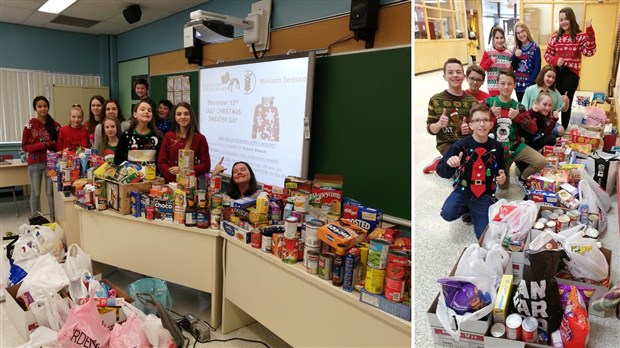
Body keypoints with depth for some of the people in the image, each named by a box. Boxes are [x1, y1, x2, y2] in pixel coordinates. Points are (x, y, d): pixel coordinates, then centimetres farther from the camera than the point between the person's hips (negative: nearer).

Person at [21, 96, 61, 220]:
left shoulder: (55, 125, 3)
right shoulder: (30, 125, -2)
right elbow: (25, 147, -2)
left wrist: (51, 145, -14)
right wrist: (42, 145, -15)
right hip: (35, 163, -1)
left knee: (51, 191, 4)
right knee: (35, 193, 6)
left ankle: (54, 218, 13)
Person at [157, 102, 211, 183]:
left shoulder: (200, 138, 1)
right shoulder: (168, 136, 8)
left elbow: (206, 166, -2)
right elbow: (161, 163, 5)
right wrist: (174, 174, -10)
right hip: (170, 182, 2)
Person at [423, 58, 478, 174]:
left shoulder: (472, 101, 1)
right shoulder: (436, 100, -4)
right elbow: (430, 129, -2)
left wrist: (470, 129, -17)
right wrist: (439, 124, -25)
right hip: (446, 143, -4)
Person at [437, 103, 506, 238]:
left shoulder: (497, 147, -4)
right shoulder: (460, 145, -14)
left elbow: (501, 169, 16)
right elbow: (441, 172, -15)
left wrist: (502, 177, -8)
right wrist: (449, 164, -38)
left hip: (485, 193, 2)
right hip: (463, 189, -1)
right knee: (447, 214, -29)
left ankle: (476, 210, 27)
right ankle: (467, 208, 8)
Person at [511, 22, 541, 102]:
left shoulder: (535, 48, -6)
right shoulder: (516, 48, 8)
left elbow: (537, 68, -10)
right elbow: (512, 68, 6)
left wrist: (530, 84, -18)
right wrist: (515, 56, -11)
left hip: (530, 85, -5)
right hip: (518, 85, 5)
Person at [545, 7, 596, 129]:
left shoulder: (580, 36, -4)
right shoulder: (555, 36, 5)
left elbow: (589, 52, -16)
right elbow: (547, 54, 7)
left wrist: (589, 32, -23)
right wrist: (555, 60, -14)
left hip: (571, 74, -2)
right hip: (556, 73, 2)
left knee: (566, 104, 7)